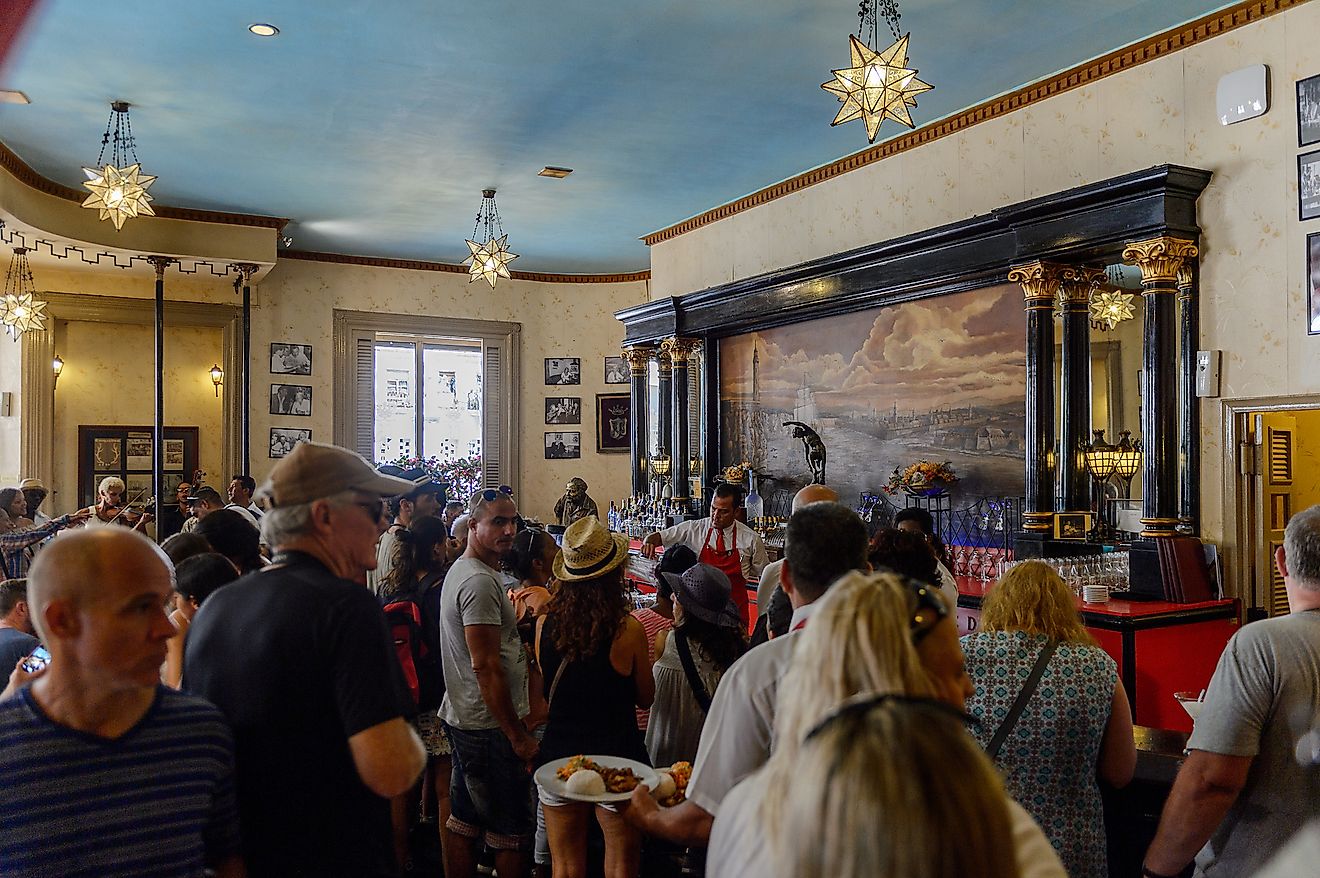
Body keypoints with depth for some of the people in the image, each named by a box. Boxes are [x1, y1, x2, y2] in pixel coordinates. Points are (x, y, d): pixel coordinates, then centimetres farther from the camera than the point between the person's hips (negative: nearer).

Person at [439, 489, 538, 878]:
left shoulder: (461, 570, 12)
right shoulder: (481, 581, -20)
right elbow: (486, 667, -23)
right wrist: (518, 735, -19)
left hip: (462, 718, 10)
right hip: (490, 726, -10)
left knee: (464, 822, 18)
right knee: (512, 831, 2)